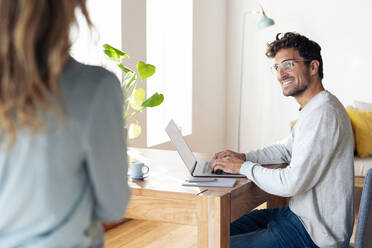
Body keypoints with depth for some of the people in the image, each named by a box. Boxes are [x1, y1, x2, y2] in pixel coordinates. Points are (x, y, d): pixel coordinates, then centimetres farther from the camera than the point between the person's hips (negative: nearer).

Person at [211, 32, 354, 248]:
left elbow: (291, 184, -27)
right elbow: (287, 149, 25)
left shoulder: (323, 113, -24)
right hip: (301, 214, 10)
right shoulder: (314, 109, 11)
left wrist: (244, 167, -12)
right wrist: (243, 157, 9)